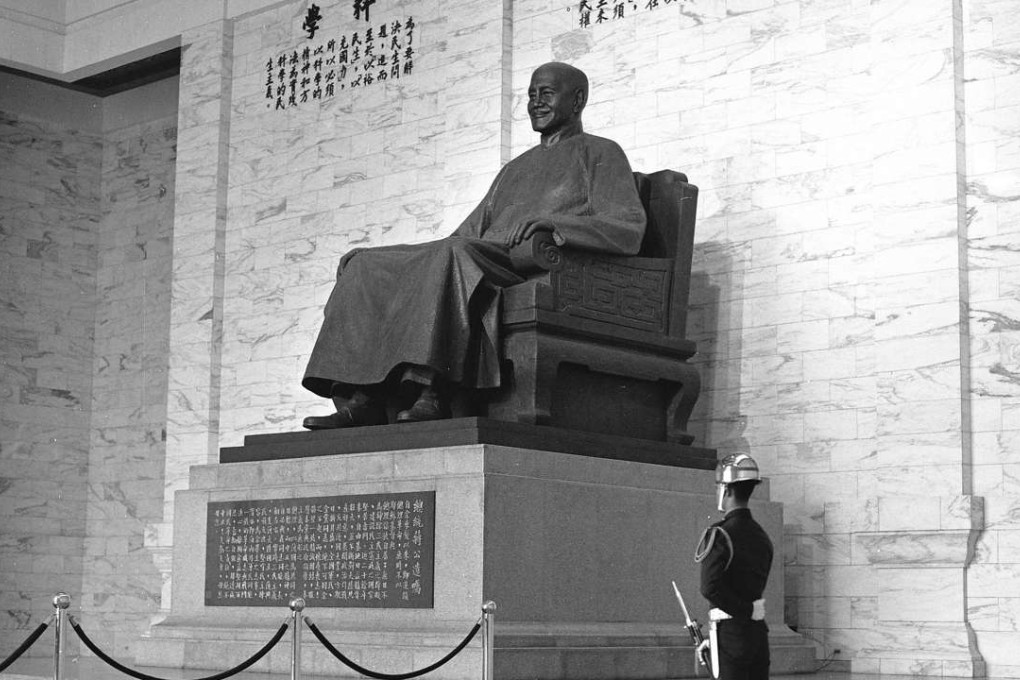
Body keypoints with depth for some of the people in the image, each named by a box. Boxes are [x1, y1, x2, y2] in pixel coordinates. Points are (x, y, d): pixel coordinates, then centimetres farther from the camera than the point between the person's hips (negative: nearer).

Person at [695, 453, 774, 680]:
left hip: (732, 635, -7)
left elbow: (711, 587, -23)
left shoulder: (720, 535, -12)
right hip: (759, 633, 7)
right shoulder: (761, 536, 11)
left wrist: (747, 611, -10)